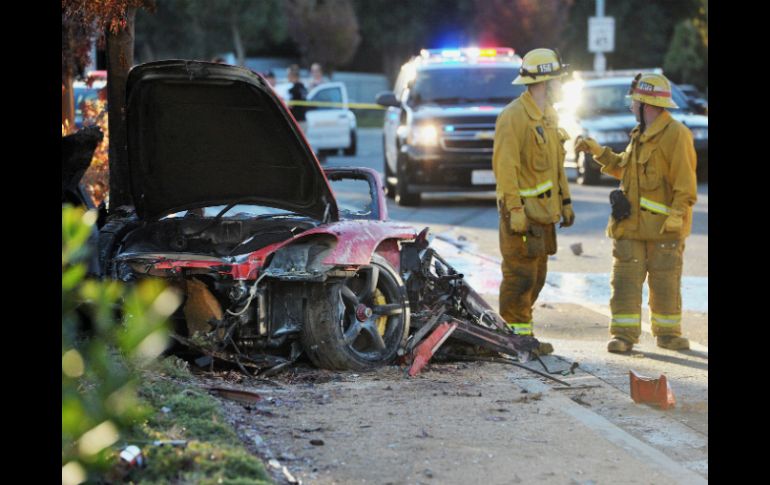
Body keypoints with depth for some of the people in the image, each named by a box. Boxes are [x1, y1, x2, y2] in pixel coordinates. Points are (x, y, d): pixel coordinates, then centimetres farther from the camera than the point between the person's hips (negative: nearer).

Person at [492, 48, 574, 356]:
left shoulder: (548, 117, 16)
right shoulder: (514, 116, -15)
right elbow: (505, 166, -19)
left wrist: (565, 202, 20)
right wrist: (515, 209, -23)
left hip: (543, 211, 10)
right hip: (522, 212, -10)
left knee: (536, 275, 13)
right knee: (520, 275, -7)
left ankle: (512, 331, 20)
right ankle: (518, 336, -3)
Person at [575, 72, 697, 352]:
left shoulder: (675, 134, -11)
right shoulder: (640, 135, 16)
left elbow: (685, 182, -15)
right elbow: (623, 168, 29)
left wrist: (676, 214, -20)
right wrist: (598, 152, 20)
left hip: (663, 225, -7)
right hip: (631, 222, 7)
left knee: (666, 283, 3)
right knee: (626, 279, 1)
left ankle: (668, 332, 15)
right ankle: (624, 334, 4)